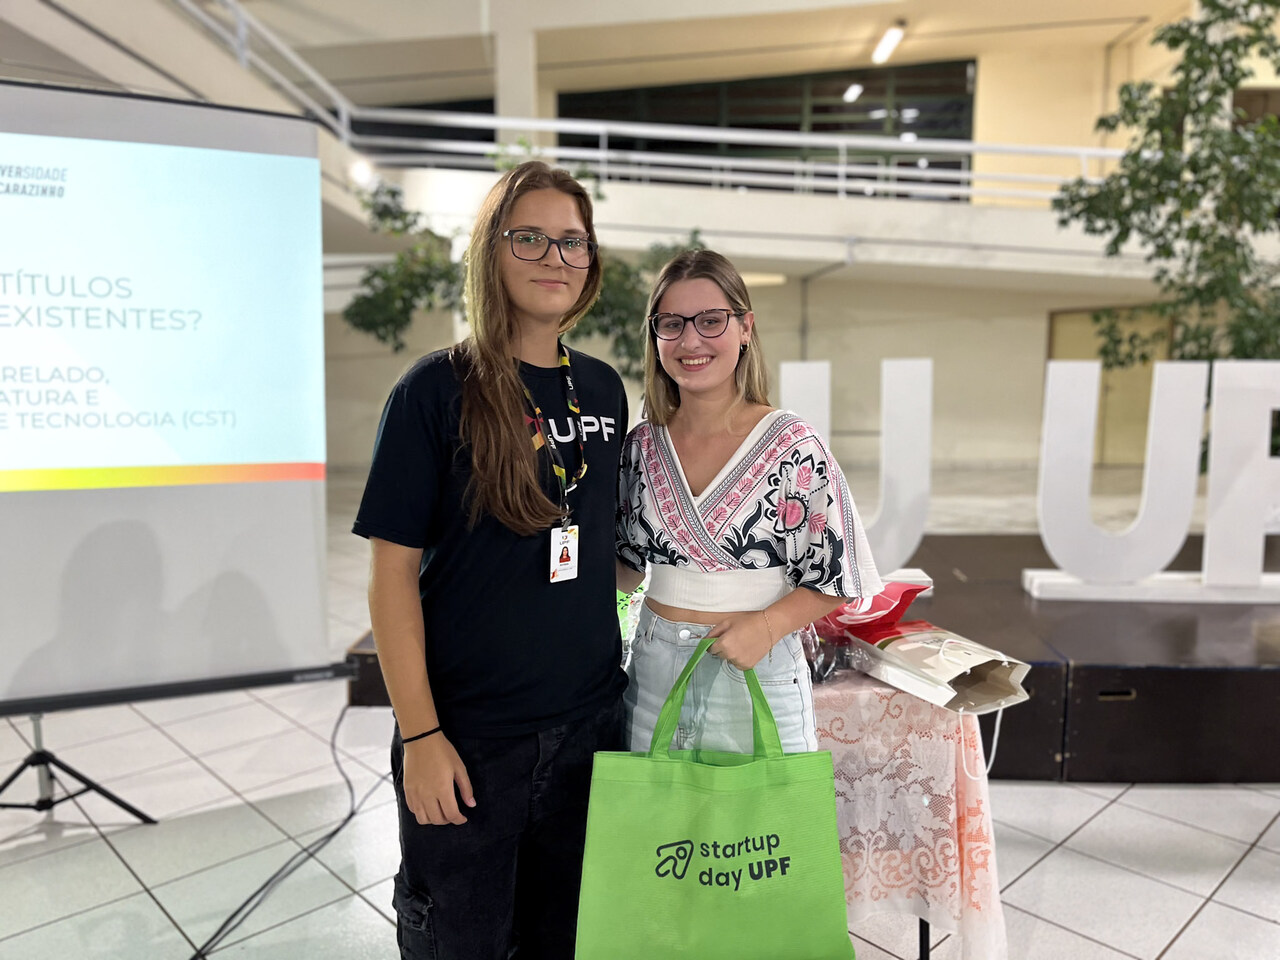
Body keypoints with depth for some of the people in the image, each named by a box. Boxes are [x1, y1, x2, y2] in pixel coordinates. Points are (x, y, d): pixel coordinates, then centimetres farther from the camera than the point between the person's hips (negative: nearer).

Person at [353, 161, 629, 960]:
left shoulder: (604, 389, 4)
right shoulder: (437, 389, -10)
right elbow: (394, 572, -11)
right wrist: (420, 735, -13)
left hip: (591, 722, 5)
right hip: (469, 732, -4)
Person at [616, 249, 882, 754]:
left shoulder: (792, 445, -11)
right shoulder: (642, 444, 0)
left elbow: (836, 577, -6)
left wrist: (768, 625, -20)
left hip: (759, 674, -3)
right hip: (654, 673, 4)